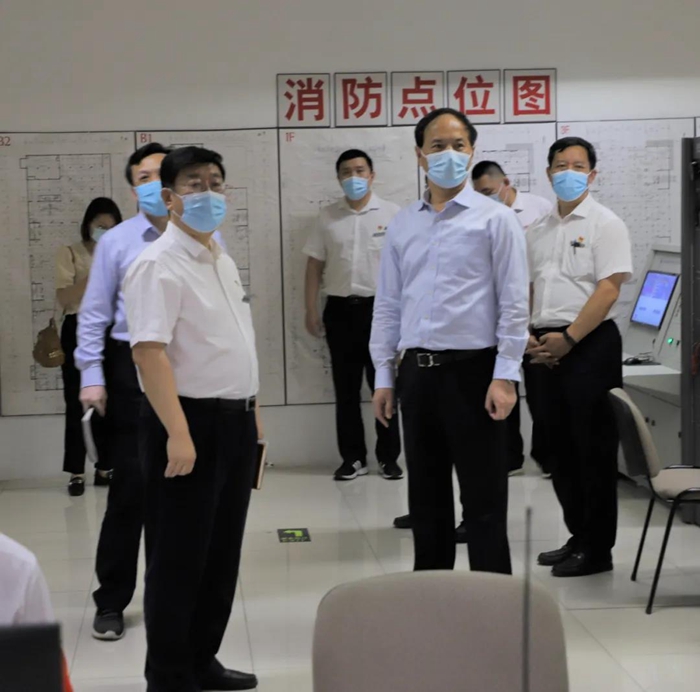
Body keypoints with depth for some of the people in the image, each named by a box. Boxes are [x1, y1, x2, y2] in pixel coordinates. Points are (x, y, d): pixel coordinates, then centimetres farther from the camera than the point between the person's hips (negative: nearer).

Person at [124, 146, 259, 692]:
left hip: (235, 422, 9)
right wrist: (178, 433, -28)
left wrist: (252, 412, 18)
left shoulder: (224, 262, 14)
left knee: (222, 554, 15)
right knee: (179, 558, 1)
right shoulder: (159, 266, -14)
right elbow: (150, 353, -23)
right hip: (190, 422, -9)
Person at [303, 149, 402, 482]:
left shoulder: (392, 214, -1)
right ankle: (352, 457, 14)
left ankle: (389, 456, 11)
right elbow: (315, 265, 9)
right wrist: (311, 310, 4)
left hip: (380, 307, -2)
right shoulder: (328, 217, 6)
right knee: (346, 387, 7)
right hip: (340, 309, 2)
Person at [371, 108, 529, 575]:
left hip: (472, 367, -5)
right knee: (426, 496, 14)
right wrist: (384, 376, 9)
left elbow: (514, 303, -7)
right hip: (417, 370, 5)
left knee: (484, 499, 1)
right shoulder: (403, 225, 11)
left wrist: (505, 376, -14)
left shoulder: (495, 219, -3)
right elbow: (388, 304, 13)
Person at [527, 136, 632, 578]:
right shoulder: (539, 232, 15)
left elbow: (608, 289, -13)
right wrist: (529, 337, 1)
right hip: (549, 350, 7)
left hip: (591, 344, -7)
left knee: (594, 449, -3)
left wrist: (568, 338, -16)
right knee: (560, 446, 11)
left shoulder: (605, 225, -5)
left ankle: (598, 549, 5)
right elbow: (527, 290, 17)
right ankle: (578, 536, 23)